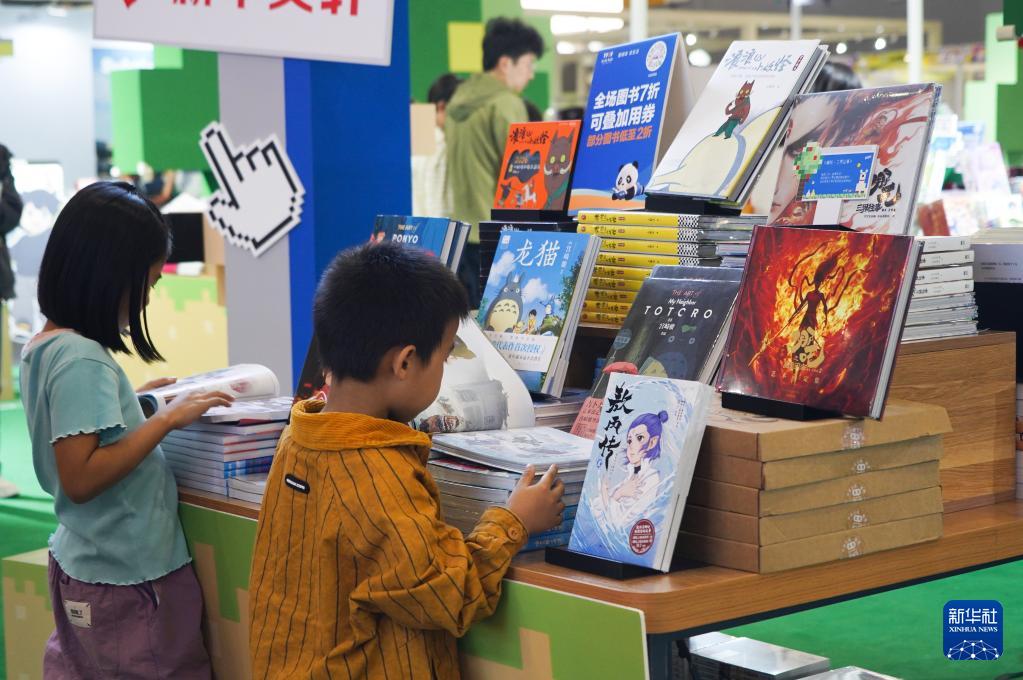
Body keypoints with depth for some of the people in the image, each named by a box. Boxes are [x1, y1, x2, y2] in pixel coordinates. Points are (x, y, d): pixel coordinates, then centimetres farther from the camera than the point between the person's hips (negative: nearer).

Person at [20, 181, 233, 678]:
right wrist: (167, 419, -24)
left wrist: (134, 403, 11)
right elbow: (81, 480, -25)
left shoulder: (41, 348, 6)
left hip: (81, 568, 9)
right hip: (127, 581, -9)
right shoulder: (82, 359, -22)